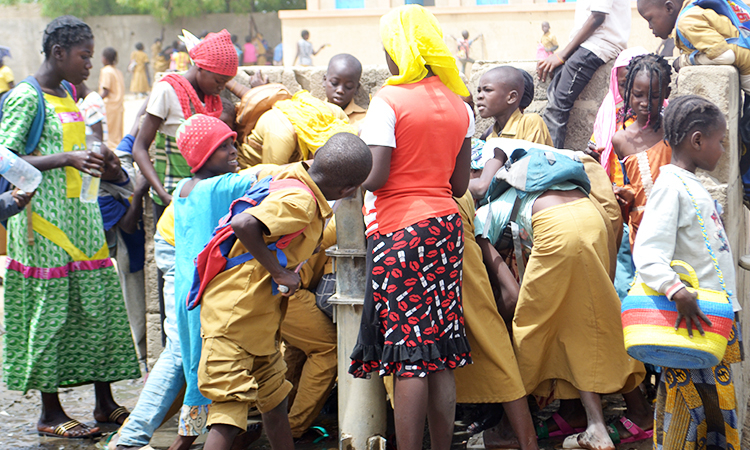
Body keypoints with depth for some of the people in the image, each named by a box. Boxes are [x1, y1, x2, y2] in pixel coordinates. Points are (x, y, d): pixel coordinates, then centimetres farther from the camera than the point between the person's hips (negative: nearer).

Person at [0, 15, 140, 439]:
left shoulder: (68, 94, 15)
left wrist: (96, 161, 10)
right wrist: (66, 159, -25)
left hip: (81, 217, 8)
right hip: (44, 220, -8)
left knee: (98, 306, 7)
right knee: (50, 311, -3)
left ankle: (104, 402, 15)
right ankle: (50, 413, 6)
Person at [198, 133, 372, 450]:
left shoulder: (291, 175, 4)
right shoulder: (301, 201, -22)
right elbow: (243, 224, -35)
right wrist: (278, 272, -25)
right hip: (234, 315, -10)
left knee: (274, 400, 20)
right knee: (229, 417, -12)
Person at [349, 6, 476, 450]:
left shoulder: (389, 101, -10)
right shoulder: (459, 105, 10)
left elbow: (375, 177, -15)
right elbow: (461, 182, 12)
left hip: (399, 228, -6)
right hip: (446, 224, 6)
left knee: (408, 354, -6)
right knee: (441, 354, 8)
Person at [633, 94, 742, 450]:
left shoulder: (690, 185, 17)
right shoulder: (671, 186, -13)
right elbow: (647, 254, -24)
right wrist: (677, 291, -39)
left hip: (715, 316, 9)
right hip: (693, 318, -9)